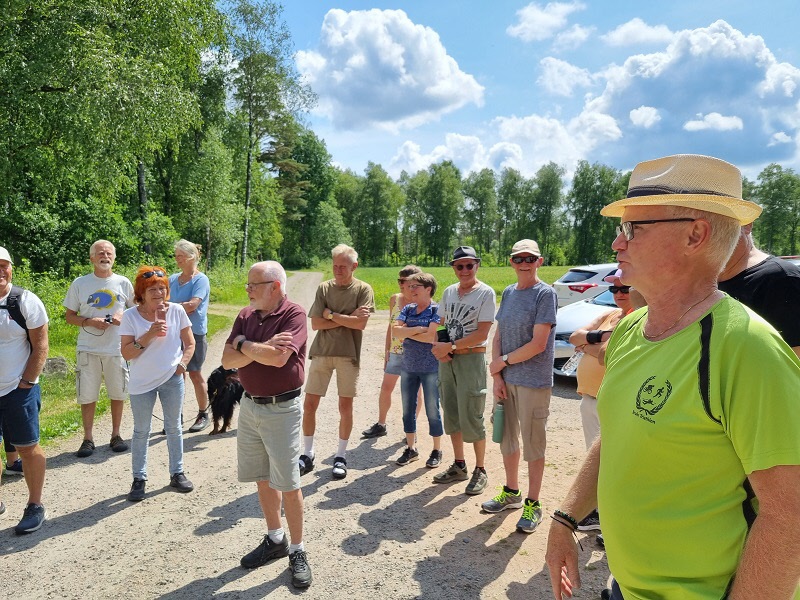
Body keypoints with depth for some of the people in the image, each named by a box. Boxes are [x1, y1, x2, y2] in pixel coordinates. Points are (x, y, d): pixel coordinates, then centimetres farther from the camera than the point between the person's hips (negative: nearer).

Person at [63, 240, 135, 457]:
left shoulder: (123, 283, 2)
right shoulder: (80, 283, 0)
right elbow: (69, 316, 4)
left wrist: (123, 317, -11)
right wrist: (89, 322, -14)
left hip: (117, 349, 1)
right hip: (88, 349, -1)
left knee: (118, 393, 8)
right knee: (87, 396, 4)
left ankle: (116, 435, 23)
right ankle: (88, 439, 17)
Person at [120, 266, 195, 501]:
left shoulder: (176, 311, -6)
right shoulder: (130, 316, -10)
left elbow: (189, 343, 5)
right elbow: (126, 353, -12)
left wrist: (183, 363, -11)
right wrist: (149, 335, -23)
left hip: (172, 379, 1)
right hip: (142, 383, -1)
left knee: (174, 428, 13)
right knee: (141, 431, 10)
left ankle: (177, 474, 27)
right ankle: (139, 479, 24)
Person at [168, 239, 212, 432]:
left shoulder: (201, 280, -9)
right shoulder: (173, 279, 9)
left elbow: (192, 305, -20)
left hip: (194, 333, -5)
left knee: (195, 374, 4)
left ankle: (203, 415, 18)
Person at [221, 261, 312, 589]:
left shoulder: (294, 314, -15)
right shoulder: (246, 315, 4)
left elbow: (277, 357, -28)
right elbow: (228, 360, -3)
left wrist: (243, 344, -13)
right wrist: (262, 347, -18)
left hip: (281, 409, -6)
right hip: (249, 405, 7)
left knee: (287, 482, 1)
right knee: (262, 477, 16)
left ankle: (297, 551, 17)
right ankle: (275, 540, 34)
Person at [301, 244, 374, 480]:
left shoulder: (363, 289, -2)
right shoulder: (324, 288, 4)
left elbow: (360, 324, -14)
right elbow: (315, 324, -4)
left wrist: (331, 314, -8)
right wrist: (347, 319, -10)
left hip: (348, 354, -2)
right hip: (321, 352, 2)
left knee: (345, 406, 5)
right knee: (309, 404, 3)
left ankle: (341, 456, 21)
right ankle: (307, 455, 20)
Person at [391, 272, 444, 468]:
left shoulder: (437, 310, -9)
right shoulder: (407, 309, 7)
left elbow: (432, 337, -20)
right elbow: (395, 330, -5)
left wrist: (407, 332, -10)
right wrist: (418, 329, -17)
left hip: (430, 368, -5)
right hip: (408, 366, 6)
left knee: (432, 410, 5)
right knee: (408, 409, 12)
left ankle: (437, 451, 21)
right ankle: (411, 448, 28)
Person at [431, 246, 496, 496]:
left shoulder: (486, 293, -9)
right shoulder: (449, 292, 10)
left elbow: (482, 334, -15)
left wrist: (450, 346, -15)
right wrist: (439, 348, -4)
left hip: (471, 359, -6)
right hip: (447, 360, 6)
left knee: (470, 418, -4)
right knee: (451, 415, 13)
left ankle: (480, 470, 13)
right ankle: (459, 466, 28)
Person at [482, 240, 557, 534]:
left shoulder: (545, 293, -10)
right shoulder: (508, 293, 10)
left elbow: (538, 343, -17)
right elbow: (498, 337, 7)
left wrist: (503, 362, -9)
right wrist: (497, 376, -2)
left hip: (534, 381, -6)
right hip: (506, 380, 7)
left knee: (533, 443, 5)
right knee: (507, 437, 16)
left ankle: (532, 504, 19)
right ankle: (511, 492, 35)